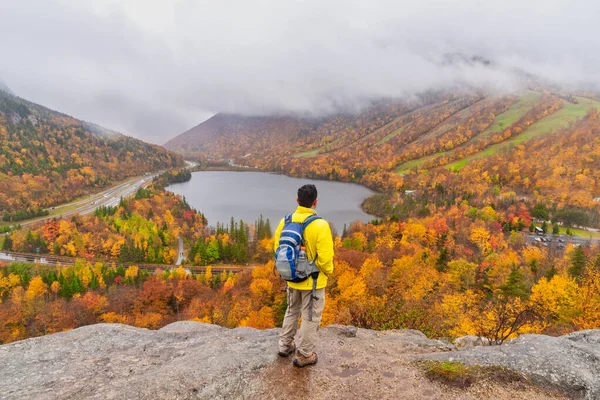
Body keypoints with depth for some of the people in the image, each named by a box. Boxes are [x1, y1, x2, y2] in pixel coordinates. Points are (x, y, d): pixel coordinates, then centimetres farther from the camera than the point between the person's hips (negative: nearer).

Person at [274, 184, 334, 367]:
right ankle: (304, 355, 26)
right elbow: (325, 258, -22)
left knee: (292, 312, 26)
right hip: (313, 281, -5)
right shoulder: (320, 225, -24)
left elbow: (277, 248, 1)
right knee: (310, 318, 13)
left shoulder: (285, 221, -8)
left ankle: (285, 346, 39)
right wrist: (328, 272, -1)